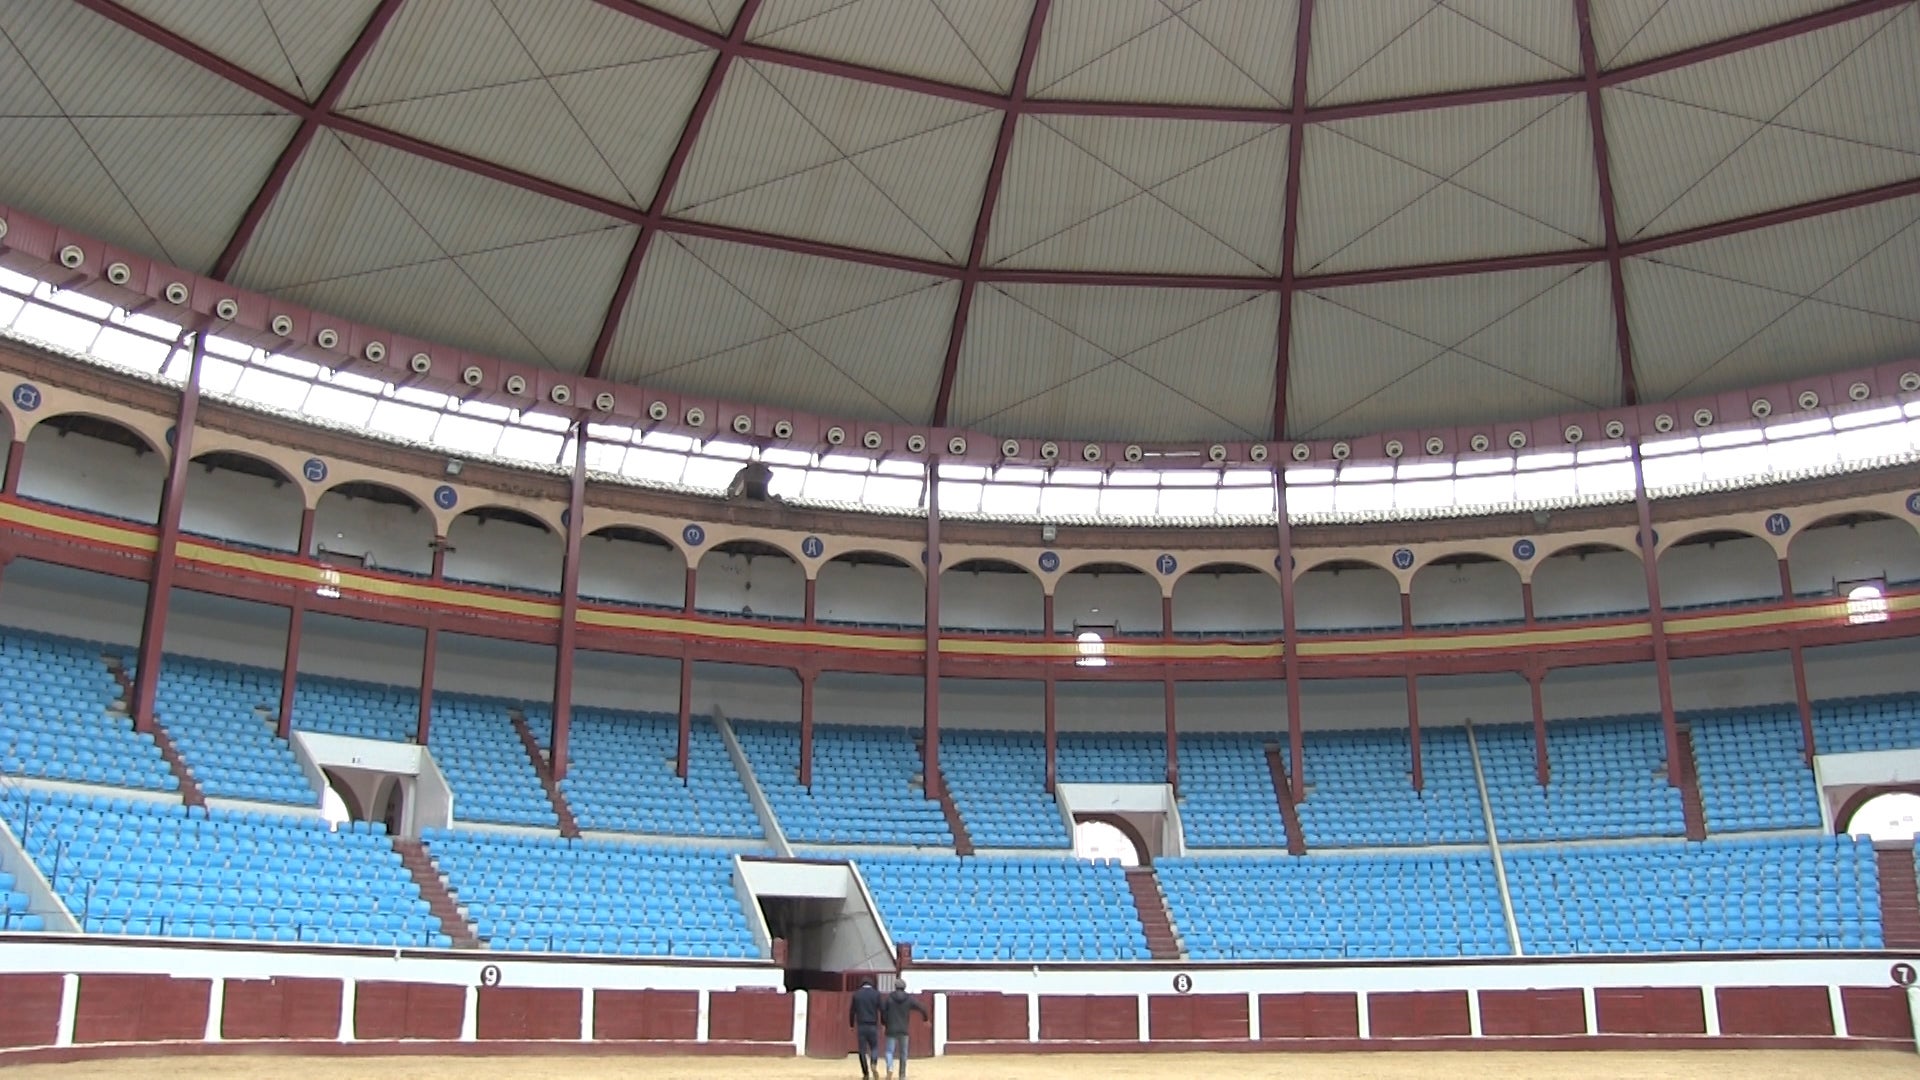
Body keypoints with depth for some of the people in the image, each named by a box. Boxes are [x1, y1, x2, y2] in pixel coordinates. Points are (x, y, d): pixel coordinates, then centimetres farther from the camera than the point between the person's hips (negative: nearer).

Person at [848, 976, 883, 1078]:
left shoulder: (856, 994, 4)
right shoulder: (876, 994, 1)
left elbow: (852, 1011, 6)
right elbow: (882, 1009, -1)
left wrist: (851, 1025, 15)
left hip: (860, 1026, 1)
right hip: (872, 1026, 0)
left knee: (862, 1050, 7)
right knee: (874, 1047, 11)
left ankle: (866, 1074, 4)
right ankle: (873, 1064, -18)